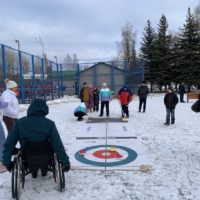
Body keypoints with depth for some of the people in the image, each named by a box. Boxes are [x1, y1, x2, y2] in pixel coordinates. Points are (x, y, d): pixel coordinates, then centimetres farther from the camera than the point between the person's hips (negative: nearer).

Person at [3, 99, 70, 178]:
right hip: (45, 159, -1)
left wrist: (7, 162, 0)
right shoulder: (49, 123, -21)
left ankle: (33, 171, 44)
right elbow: (58, 146, -24)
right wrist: (66, 162, -14)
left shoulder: (20, 122, -16)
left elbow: (9, 144, -13)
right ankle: (44, 169, 44)